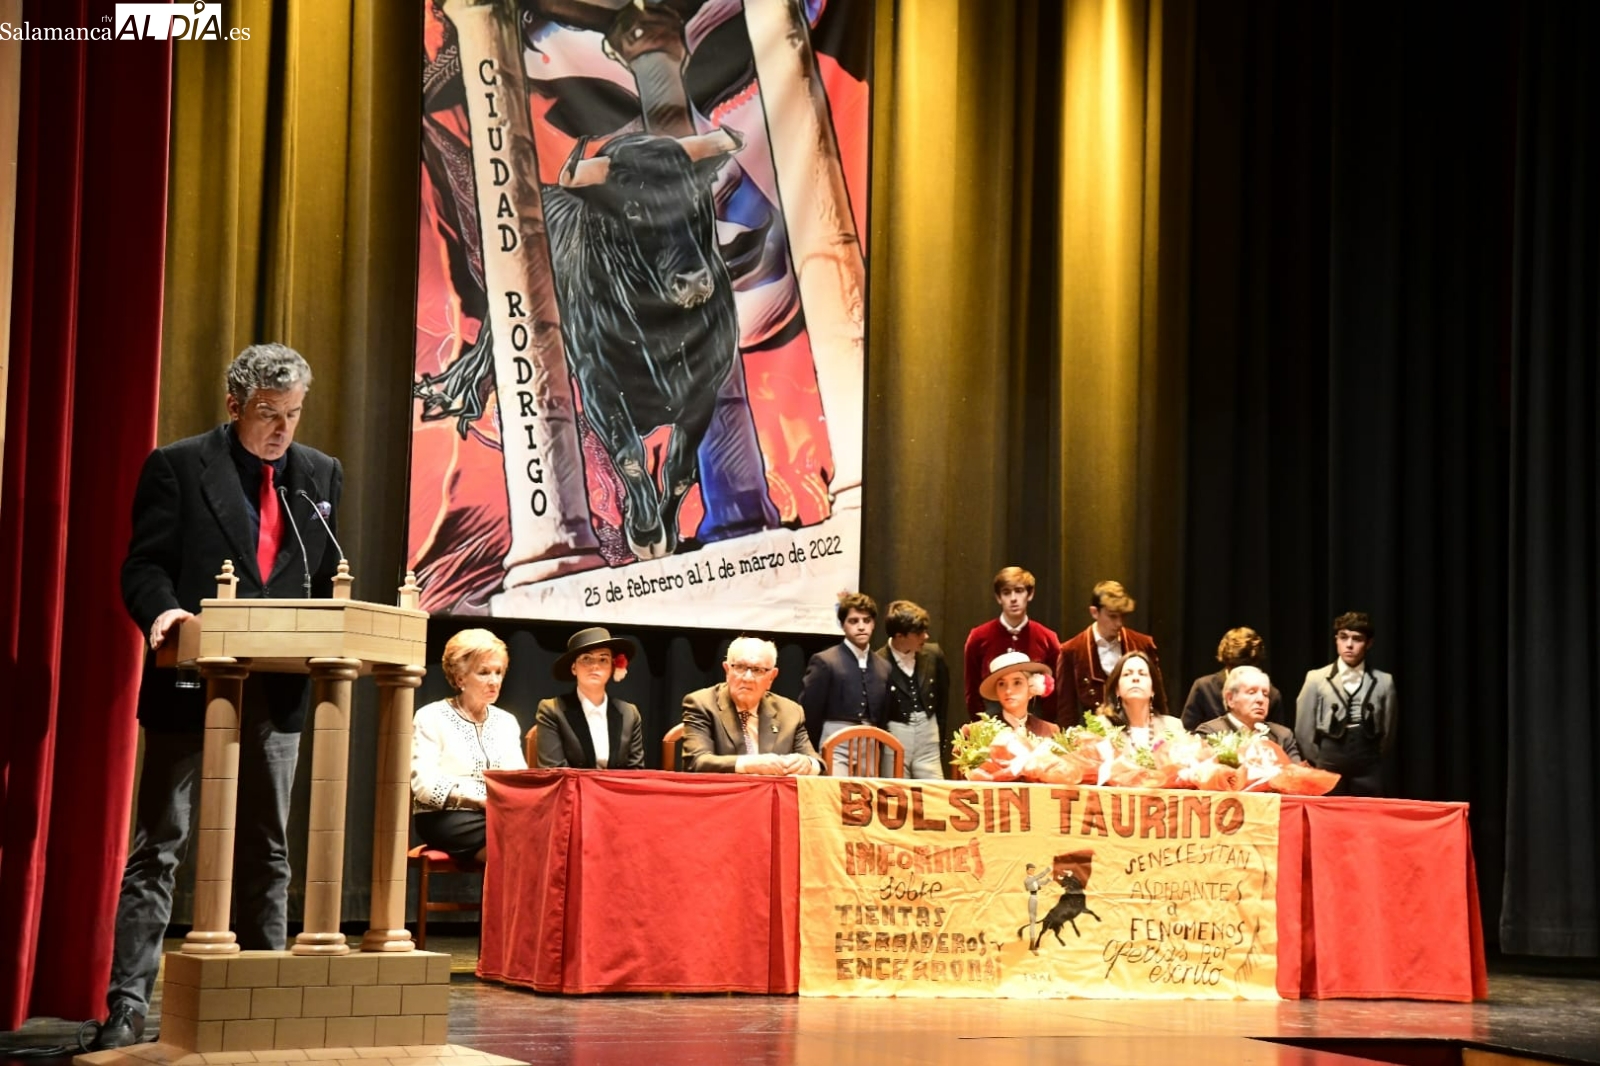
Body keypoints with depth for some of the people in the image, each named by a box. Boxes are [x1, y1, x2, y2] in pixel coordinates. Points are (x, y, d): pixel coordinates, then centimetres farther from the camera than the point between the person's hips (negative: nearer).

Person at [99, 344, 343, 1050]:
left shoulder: (322, 476, 12)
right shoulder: (177, 467, -1)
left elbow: (329, 577, 14)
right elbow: (145, 565, -5)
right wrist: (162, 612, -25)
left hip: (278, 691, 4)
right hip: (193, 682, -4)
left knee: (266, 851, 11)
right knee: (159, 846, -2)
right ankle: (126, 1005, -1)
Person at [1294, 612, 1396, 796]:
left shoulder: (1383, 682, 3)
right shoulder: (1316, 679, 2)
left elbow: (1387, 731, 11)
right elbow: (1304, 730, 6)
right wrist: (1323, 761, 11)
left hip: (1367, 768, 0)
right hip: (1329, 768, 0)